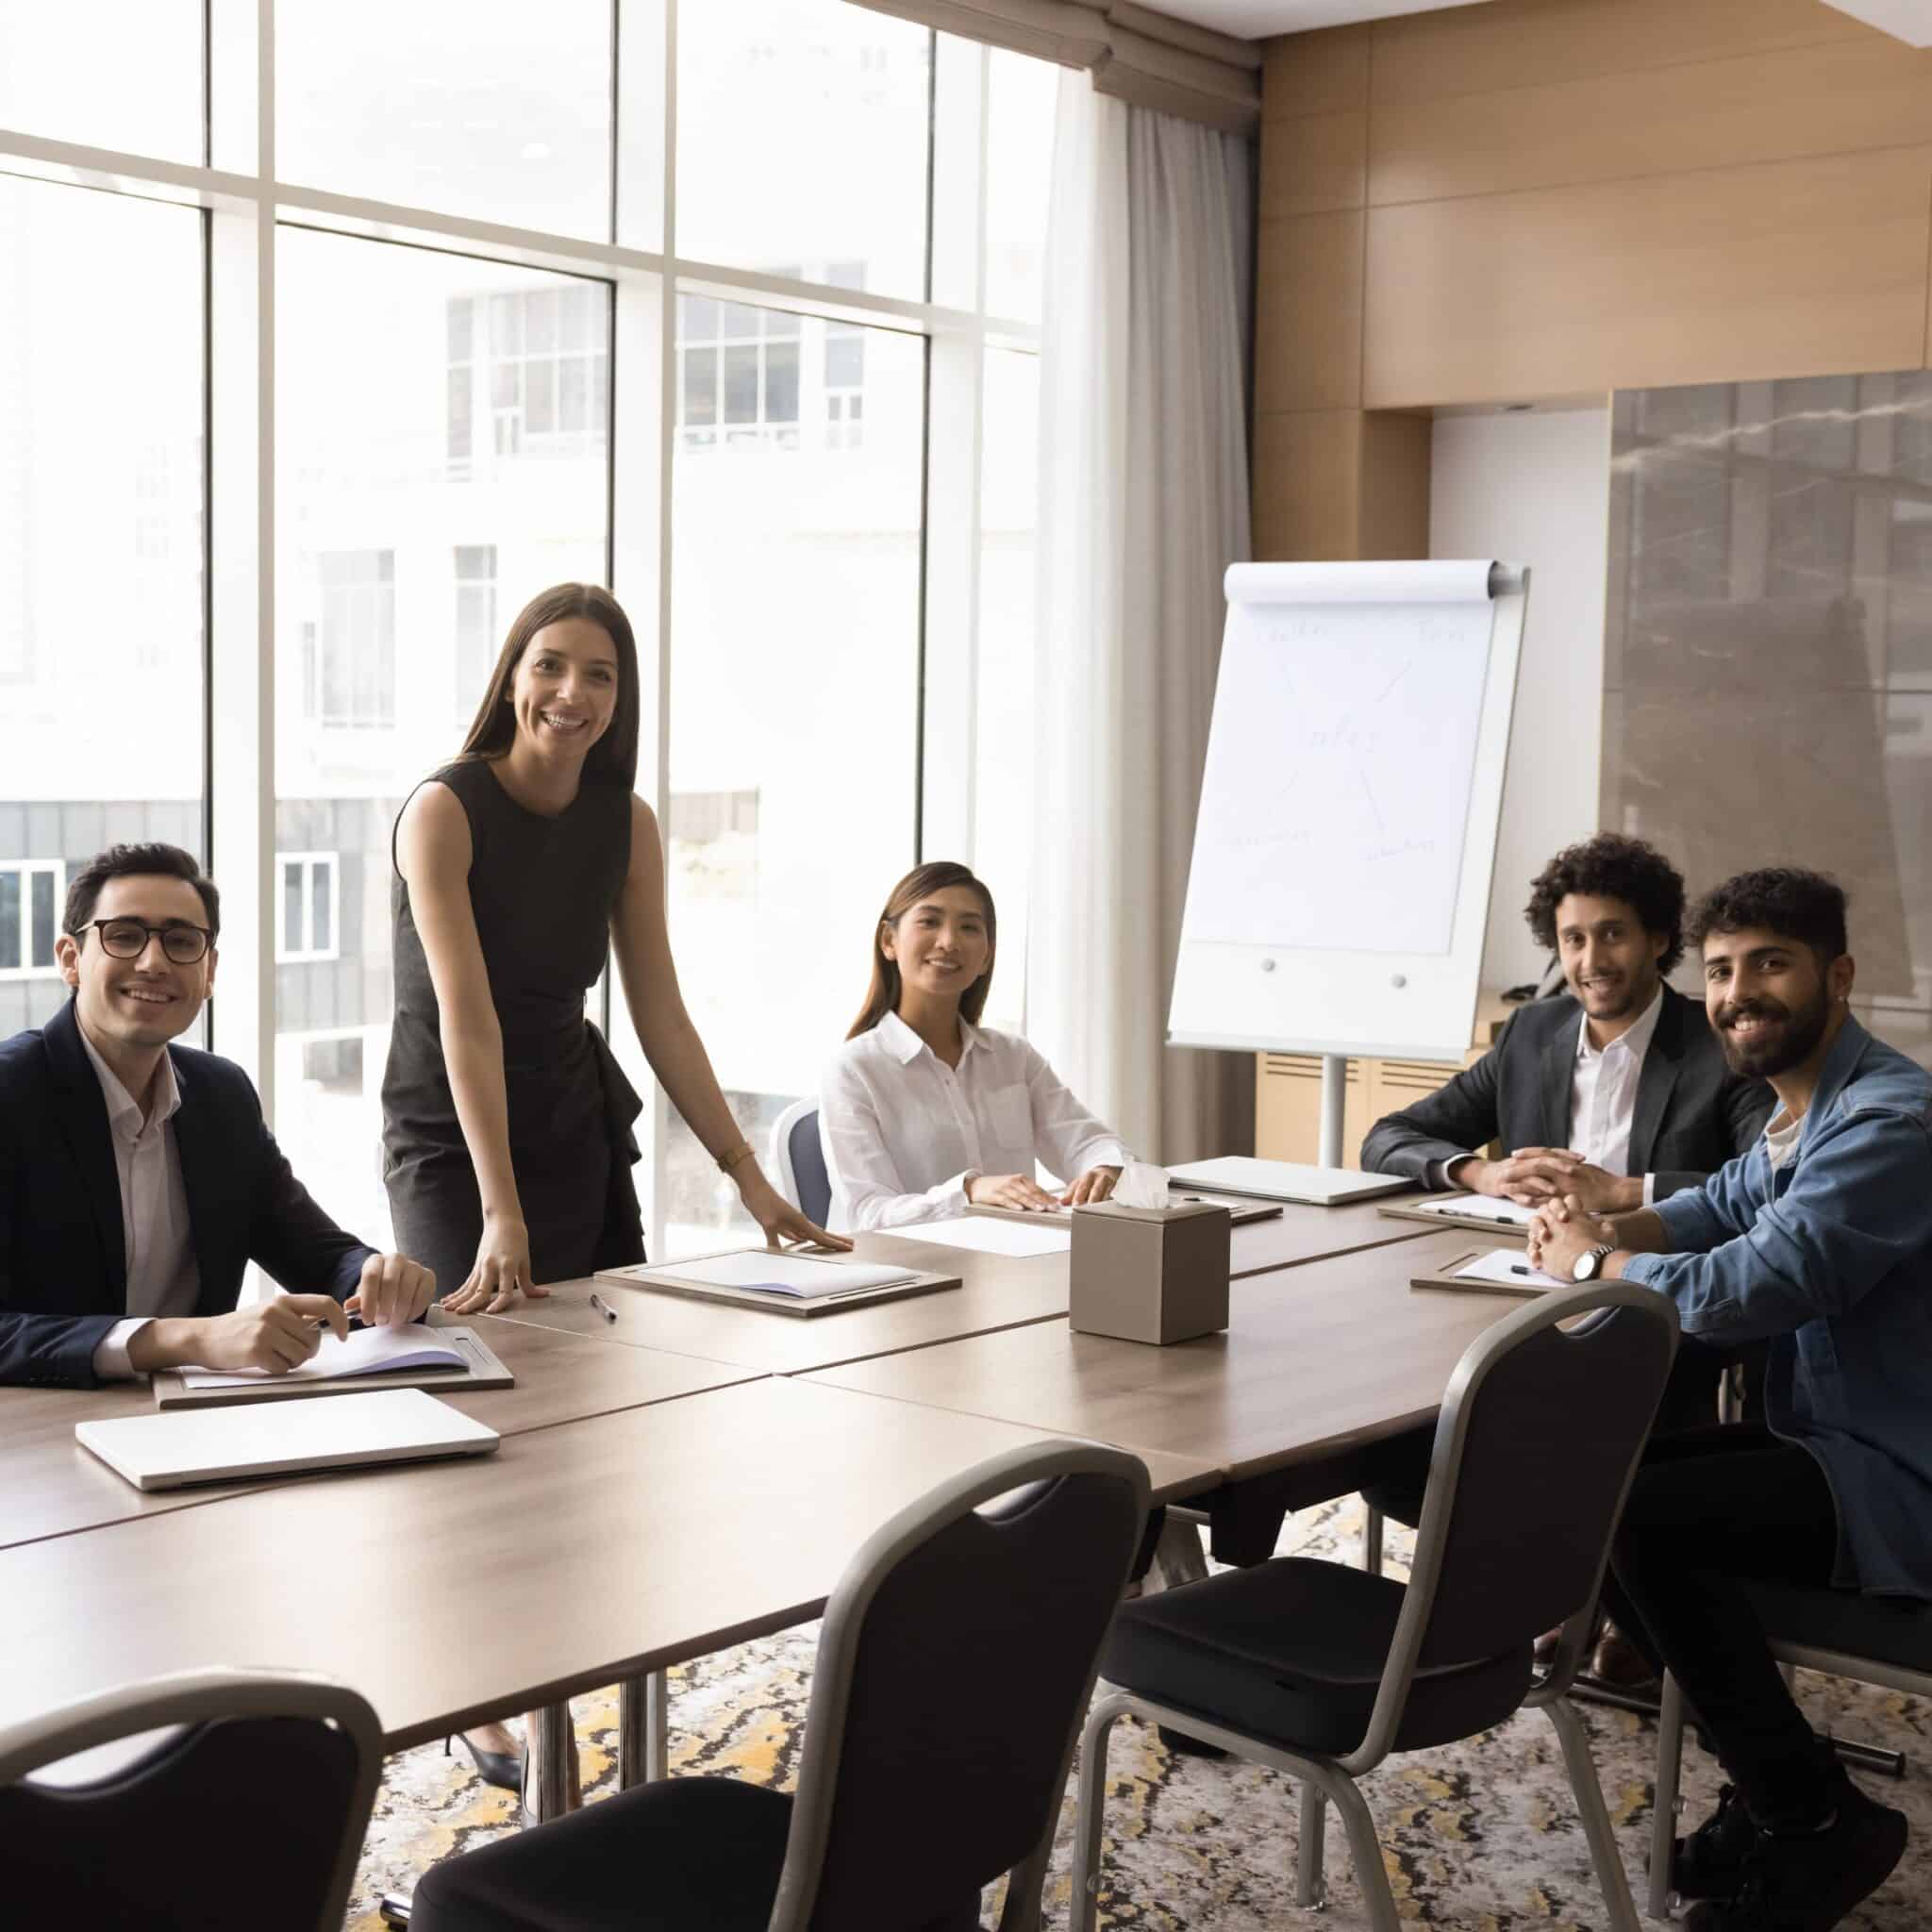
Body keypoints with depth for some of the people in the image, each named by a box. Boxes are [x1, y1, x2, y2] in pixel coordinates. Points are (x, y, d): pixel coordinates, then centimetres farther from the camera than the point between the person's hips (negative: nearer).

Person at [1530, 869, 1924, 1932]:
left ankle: (1817, 1819, -5)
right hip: (1819, 1437, 10)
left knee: (1638, 1516, -23)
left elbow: (1749, 1285, -28)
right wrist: (1612, 1224, 3)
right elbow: (1721, 1207, 24)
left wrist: (1597, 1262, -11)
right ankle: (1774, 1779, 11)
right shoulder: (1801, 1109, 10)